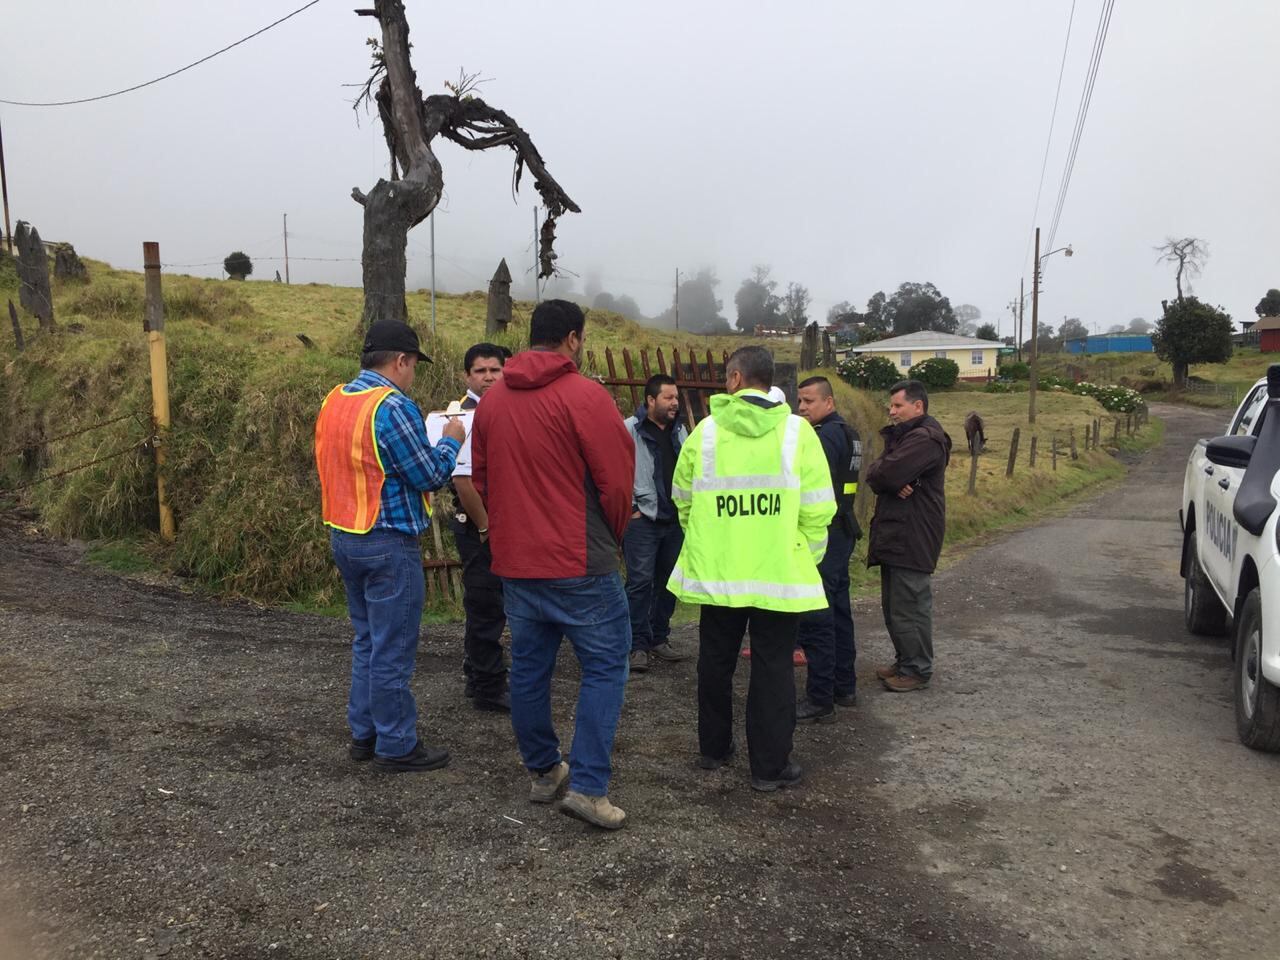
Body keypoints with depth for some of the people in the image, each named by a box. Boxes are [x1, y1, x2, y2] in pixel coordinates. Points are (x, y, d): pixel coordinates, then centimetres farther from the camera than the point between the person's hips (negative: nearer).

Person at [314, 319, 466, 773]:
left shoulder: (334, 400, 7)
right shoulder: (393, 407, -20)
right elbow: (430, 476, -16)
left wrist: (432, 442, 19)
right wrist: (450, 441, 3)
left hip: (344, 537, 9)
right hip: (388, 545, -9)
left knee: (367, 641, 20)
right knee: (393, 650, 2)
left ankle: (364, 733, 29)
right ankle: (396, 746, 12)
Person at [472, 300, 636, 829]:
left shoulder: (492, 398, 8)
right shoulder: (584, 395, -12)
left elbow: (481, 478, 14)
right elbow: (617, 479, -12)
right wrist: (613, 535, 5)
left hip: (514, 559, 7)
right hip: (580, 564, -6)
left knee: (529, 666, 15)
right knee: (605, 666, 3)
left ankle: (543, 771, 27)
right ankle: (587, 786, 0)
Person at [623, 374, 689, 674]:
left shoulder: (680, 431, 12)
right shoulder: (630, 429, -9)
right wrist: (631, 506, -11)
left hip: (675, 519, 6)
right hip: (642, 518, -6)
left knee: (668, 581, 13)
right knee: (640, 582, -5)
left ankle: (659, 638, 25)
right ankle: (637, 645, 4)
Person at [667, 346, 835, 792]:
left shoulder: (706, 430, -3)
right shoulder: (796, 430, -6)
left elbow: (682, 497, 6)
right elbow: (817, 508, -7)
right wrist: (808, 558, 7)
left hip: (717, 570, 2)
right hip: (779, 572, -2)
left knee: (716, 660, 18)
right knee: (773, 666, 8)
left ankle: (714, 748, 32)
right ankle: (770, 765, 14)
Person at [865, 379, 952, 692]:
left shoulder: (925, 439, -16)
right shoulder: (902, 435, 18)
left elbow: (886, 475, -25)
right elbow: (876, 473, 7)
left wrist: (876, 473, -4)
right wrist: (892, 483, -13)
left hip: (912, 538, -10)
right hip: (895, 534, 10)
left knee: (909, 606, -3)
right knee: (894, 605, 17)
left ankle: (917, 670, 8)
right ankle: (904, 661, 29)